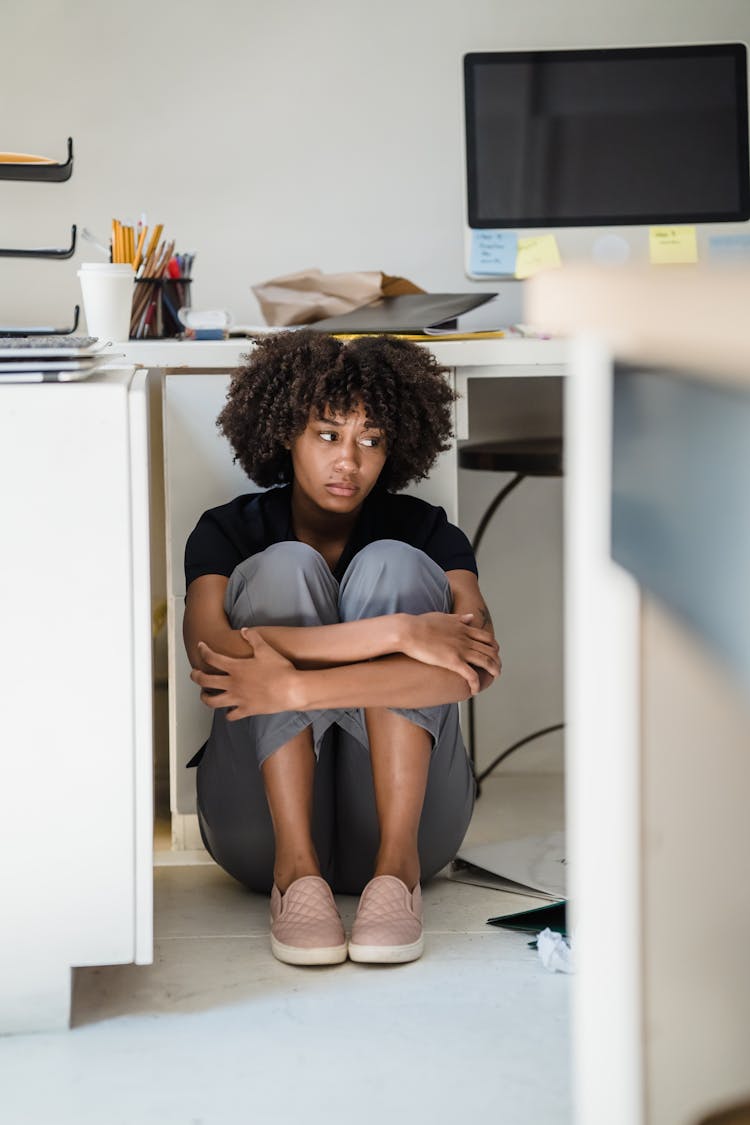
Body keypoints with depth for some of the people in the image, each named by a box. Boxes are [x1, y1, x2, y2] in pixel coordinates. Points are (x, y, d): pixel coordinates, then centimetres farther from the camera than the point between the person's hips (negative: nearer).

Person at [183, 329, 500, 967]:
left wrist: (296, 687, -29)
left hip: (401, 812, 0)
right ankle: (296, 867, -27)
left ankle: (397, 863, -27)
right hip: (265, 829, 0)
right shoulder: (229, 533, 2)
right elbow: (211, 655, -22)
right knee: (284, 569, -17)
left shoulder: (425, 532, 2)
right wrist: (395, 634, -30)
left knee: (391, 566, -17)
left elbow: (480, 664, -20)